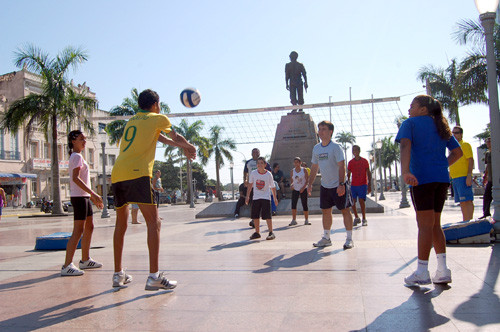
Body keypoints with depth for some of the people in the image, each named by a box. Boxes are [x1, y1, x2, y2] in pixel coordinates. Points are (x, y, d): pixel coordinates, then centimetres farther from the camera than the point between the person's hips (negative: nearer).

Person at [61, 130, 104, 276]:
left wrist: (92, 196, 23)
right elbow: (75, 178, -22)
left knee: (89, 227, 15)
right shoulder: (77, 156, -10)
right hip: (79, 197, -10)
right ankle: (67, 266, -10)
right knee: (78, 231, -11)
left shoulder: (76, 157, 21)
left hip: (84, 196, 10)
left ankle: (85, 260, 25)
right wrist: (93, 194, -26)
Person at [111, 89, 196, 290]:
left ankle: (118, 275, 22)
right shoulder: (158, 118, 9)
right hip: (137, 175, -7)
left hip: (117, 175, 7)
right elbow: (177, 138, 24)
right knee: (153, 223, -6)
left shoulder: (132, 120, 28)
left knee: (121, 224, 16)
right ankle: (154, 276, -12)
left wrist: (182, 147, 46)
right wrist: (189, 147, 44)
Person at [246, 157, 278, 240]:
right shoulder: (253, 173, -4)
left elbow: (272, 187, 2)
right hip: (256, 197, 3)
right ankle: (257, 233, 19)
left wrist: (275, 198, 7)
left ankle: (271, 233, -3)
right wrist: (247, 196, 7)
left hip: (266, 197, -3)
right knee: (255, 216, 6)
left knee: (267, 215, -11)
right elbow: (250, 185, 8)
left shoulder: (268, 174, -9)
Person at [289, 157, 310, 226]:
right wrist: (291, 185, -14)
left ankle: (306, 220, 14)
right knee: (293, 204, -9)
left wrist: (303, 187, -15)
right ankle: (294, 220, -3)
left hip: (303, 189, -1)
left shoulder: (304, 170, -2)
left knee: (304, 205, 2)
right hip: (295, 189, 2)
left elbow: (307, 180, -4)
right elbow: (291, 180, 7)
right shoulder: (292, 171, 3)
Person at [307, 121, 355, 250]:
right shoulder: (316, 148, 7)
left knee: (345, 210, -1)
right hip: (324, 186, 6)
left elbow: (341, 166, -18)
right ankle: (326, 238, 19)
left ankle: (349, 239, 7)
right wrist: (310, 183, 10)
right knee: (325, 211, 10)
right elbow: (314, 167, 15)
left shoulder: (335, 147, -13)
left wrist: (341, 184, -25)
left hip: (338, 186, -6)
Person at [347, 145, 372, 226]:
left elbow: (368, 173, 2)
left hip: (363, 184, -3)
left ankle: (364, 219, 0)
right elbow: (348, 174, 10)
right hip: (353, 185, 3)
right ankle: (356, 218, 16)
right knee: (353, 202, -1)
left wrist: (369, 185, -5)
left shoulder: (364, 161, 0)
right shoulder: (350, 162, 6)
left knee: (361, 201, -11)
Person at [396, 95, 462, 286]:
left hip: (422, 178, -6)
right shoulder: (441, 126, 20)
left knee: (425, 226, -5)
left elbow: (405, 145, -17)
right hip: (442, 179, 6)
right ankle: (443, 270, 11)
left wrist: (405, 171, -29)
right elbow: (457, 152, 19)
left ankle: (422, 273, 0)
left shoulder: (410, 123, 2)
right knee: (435, 224, 13)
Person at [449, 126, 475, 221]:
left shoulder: (465, 145, -2)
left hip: (463, 177, -8)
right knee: (462, 202, 9)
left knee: (467, 200, -12)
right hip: (455, 178, 8)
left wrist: (469, 175, -20)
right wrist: (451, 175, 20)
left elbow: (471, 160, -11)